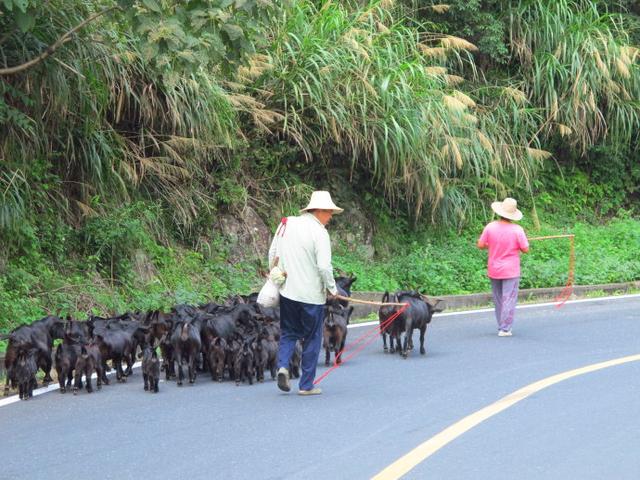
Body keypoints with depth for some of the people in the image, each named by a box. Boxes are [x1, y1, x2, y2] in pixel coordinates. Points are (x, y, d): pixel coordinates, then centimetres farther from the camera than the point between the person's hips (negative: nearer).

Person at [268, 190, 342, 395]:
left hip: (287, 291, 5)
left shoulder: (286, 224, 6)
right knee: (312, 339, 7)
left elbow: (272, 254, 13)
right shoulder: (318, 232, -14)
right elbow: (324, 266, -18)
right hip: (311, 294, -5)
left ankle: (283, 365, -6)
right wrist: (332, 289, -3)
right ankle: (306, 385, 10)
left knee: (288, 333, 19)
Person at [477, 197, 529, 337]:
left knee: (498, 300, 15)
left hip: (494, 271, 3)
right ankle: (505, 329, -4)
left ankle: (501, 326, 22)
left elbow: (480, 245, -2)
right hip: (511, 271, -3)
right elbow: (525, 249, -11)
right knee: (509, 300, 0)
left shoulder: (490, 227, -8)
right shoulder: (517, 230, -14)